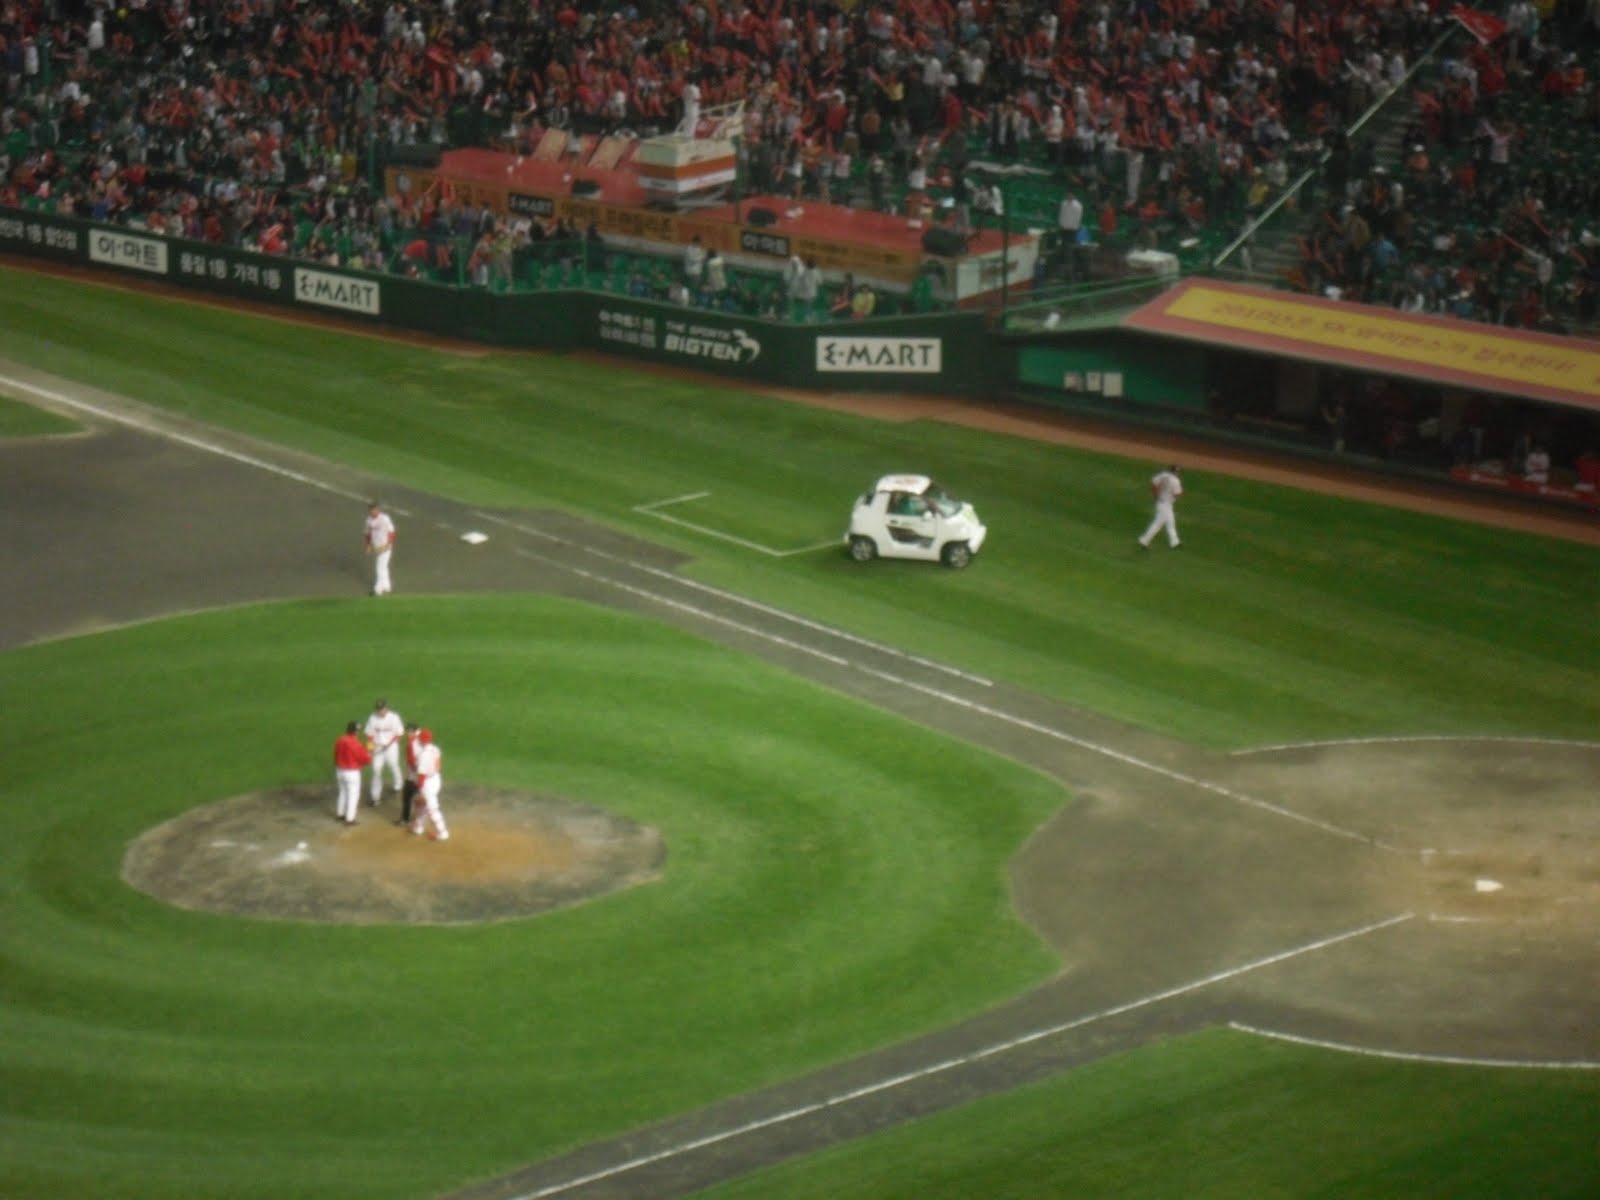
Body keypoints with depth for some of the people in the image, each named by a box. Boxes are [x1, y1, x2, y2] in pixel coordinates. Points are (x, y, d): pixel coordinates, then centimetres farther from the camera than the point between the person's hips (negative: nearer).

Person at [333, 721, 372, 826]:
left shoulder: (339, 742, 0)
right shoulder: (357, 744, -21)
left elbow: (336, 758, 10)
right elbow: (365, 759, -15)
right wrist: (370, 756, 8)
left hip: (340, 771, 7)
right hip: (352, 772, -7)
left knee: (343, 791, 24)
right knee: (353, 794, 5)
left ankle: (340, 813, 35)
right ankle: (349, 819, 6)